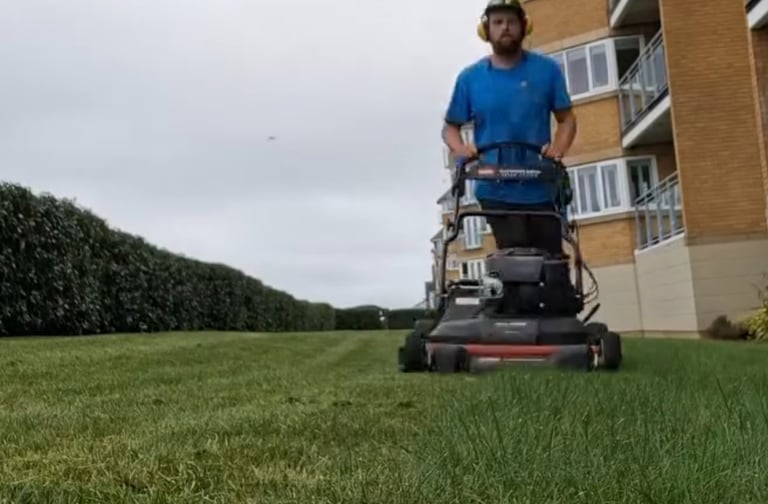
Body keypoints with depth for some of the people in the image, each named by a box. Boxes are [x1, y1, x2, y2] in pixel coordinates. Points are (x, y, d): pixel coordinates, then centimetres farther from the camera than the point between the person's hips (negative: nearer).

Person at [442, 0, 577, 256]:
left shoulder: (547, 69, 3)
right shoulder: (470, 78, 4)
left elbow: (566, 118, 7)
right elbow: (450, 127, 10)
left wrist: (558, 148, -14)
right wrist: (460, 148, -13)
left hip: (542, 190, 1)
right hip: (497, 191, -1)